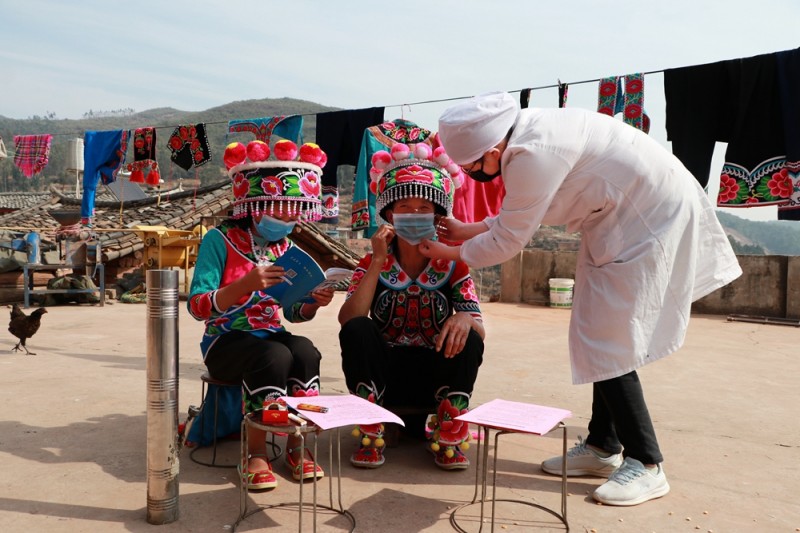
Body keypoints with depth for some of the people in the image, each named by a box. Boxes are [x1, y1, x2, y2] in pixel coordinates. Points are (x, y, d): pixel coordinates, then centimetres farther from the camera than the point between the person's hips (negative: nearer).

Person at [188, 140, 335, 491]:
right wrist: (245, 284, -33)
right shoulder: (220, 240, -10)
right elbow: (197, 307, -18)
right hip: (225, 342, -4)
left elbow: (293, 312, 9)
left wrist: (313, 303, -14)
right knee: (274, 355, -34)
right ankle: (256, 453, -18)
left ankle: (297, 445, -14)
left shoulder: (286, 247, 6)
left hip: (270, 336, 4)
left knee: (305, 351, -29)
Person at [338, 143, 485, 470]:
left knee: (468, 341, -27)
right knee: (357, 330, -27)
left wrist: (465, 319, -35)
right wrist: (377, 262, -24)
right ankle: (370, 435, -11)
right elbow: (348, 319, -19)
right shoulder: (373, 264, -2)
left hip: (435, 378, 0)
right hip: (383, 375, 0)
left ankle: (449, 439, -7)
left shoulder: (453, 265, -2)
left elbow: (480, 329, -10)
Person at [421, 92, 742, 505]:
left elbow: (507, 240, -20)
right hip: (620, 216, 10)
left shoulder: (534, 155, -30)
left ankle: (645, 464, 6)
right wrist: (463, 230, 10)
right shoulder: (523, 138, -1)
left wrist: (450, 253, -5)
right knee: (601, 337, 12)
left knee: (607, 343, -8)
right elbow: (515, 217, 11)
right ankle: (603, 446, 25)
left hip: (651, 219, -10)